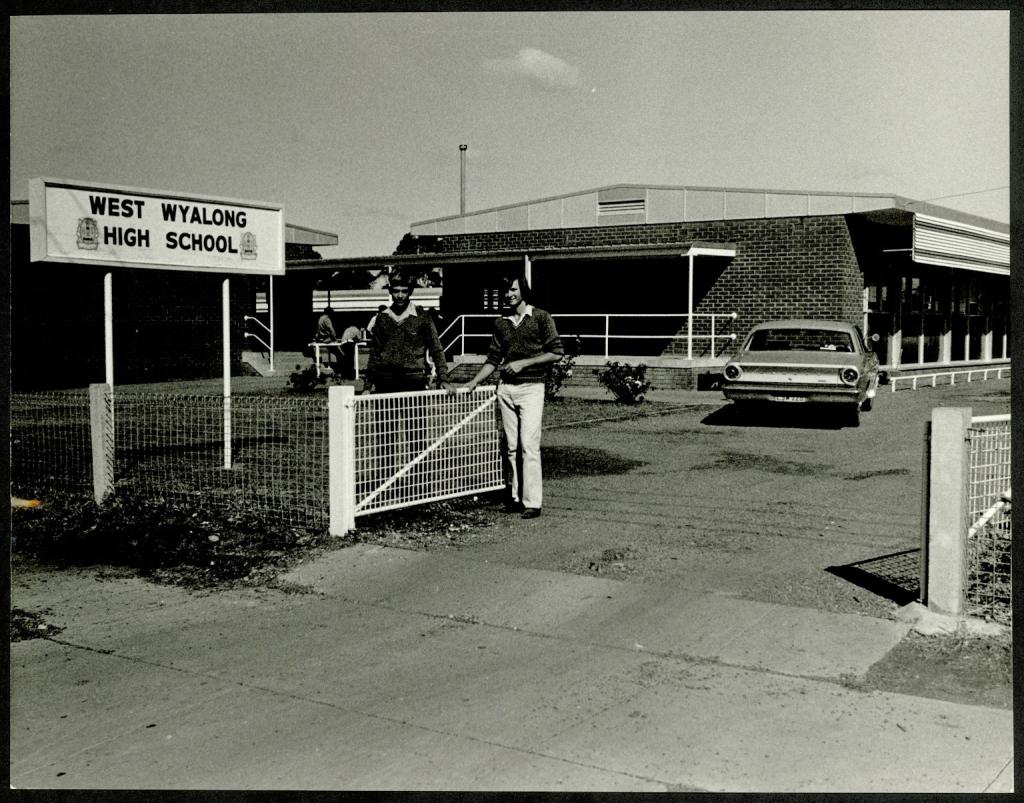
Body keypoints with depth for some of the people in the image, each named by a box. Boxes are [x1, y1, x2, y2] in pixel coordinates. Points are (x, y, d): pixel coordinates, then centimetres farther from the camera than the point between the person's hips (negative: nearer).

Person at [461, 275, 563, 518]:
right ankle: (516, 497, 12)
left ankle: (532, 502, -8)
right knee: (511, 447, 6)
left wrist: (523, 363, -9)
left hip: (531, 387, -5)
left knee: (529, 446, -10)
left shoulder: (540, 317, 0)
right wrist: (473, 383, 5)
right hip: (505, 388, 5)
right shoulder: (501, 323, 14)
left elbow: (556, 352, -3)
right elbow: (493, 359, 16)